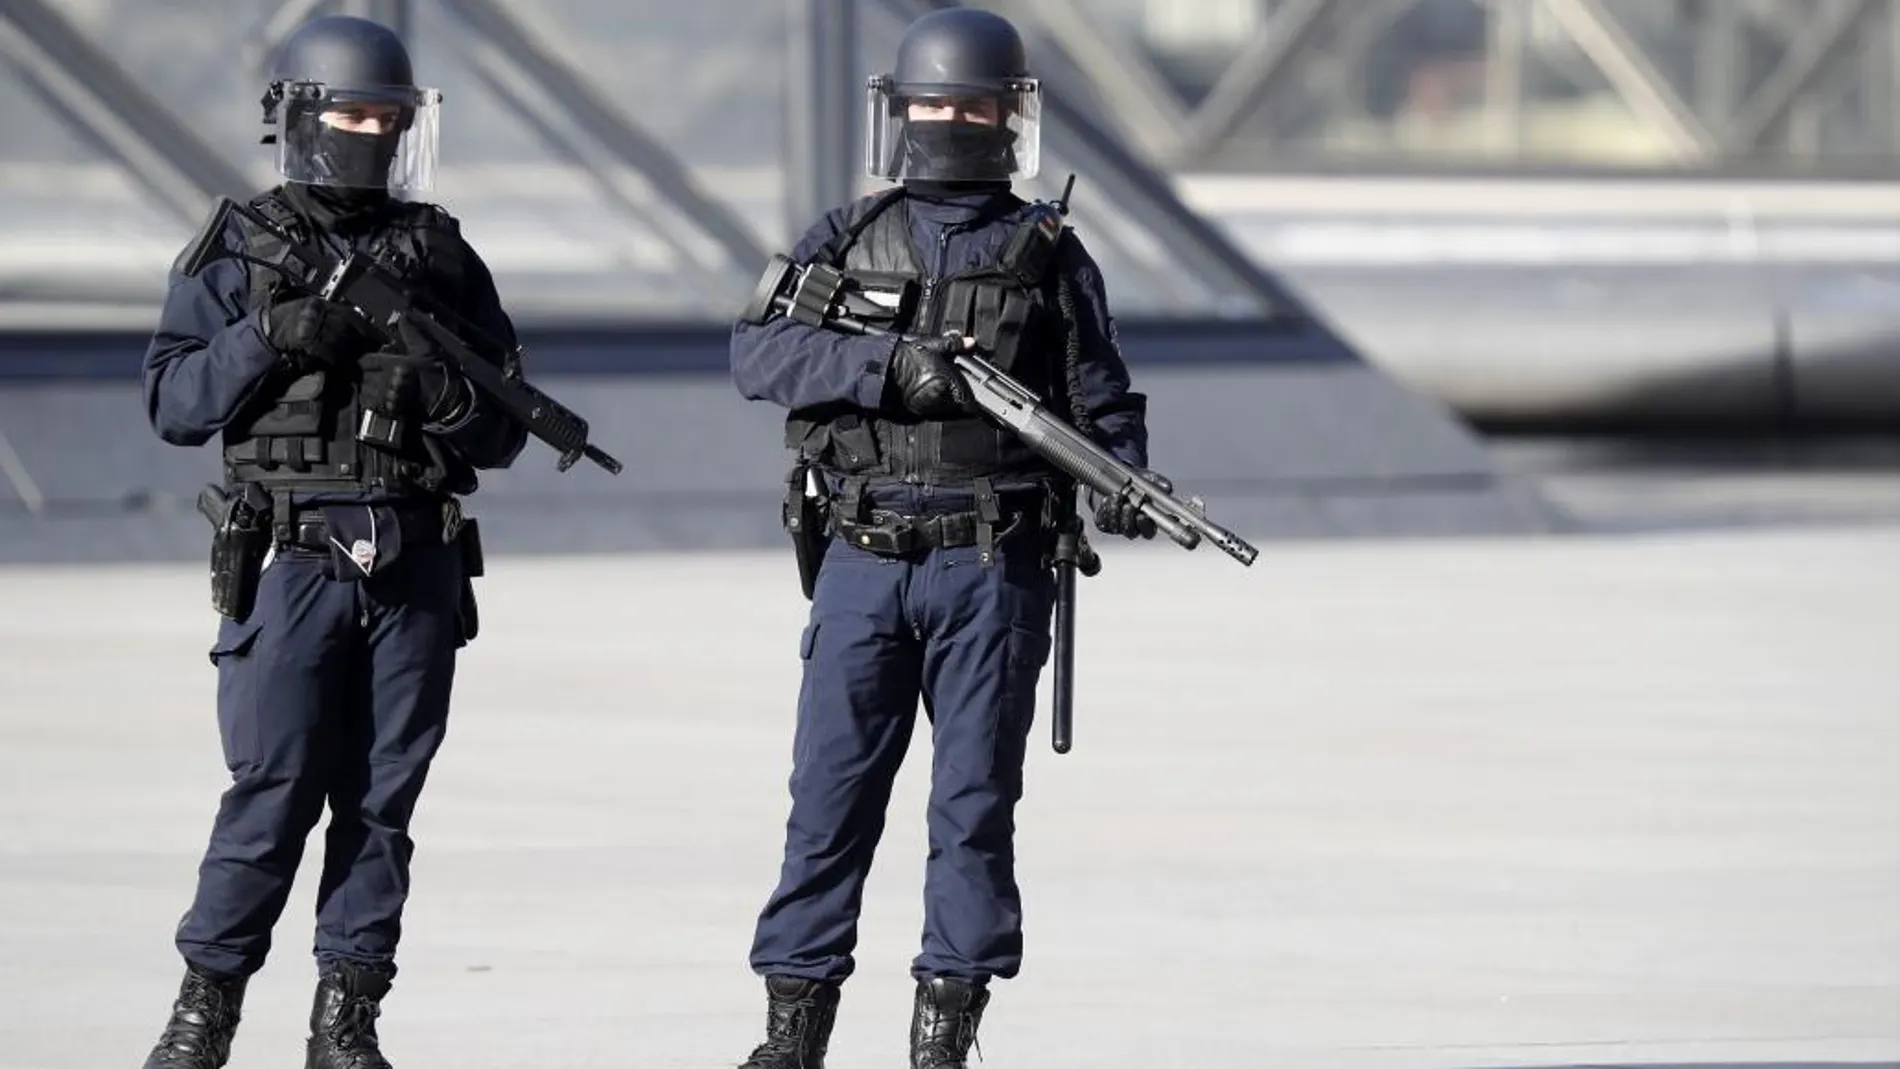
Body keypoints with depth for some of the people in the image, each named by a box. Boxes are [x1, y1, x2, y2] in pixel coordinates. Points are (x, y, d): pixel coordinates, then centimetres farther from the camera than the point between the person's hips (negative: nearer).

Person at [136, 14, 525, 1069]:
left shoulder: (444, 257, 13)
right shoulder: (237, 251, 6)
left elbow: (508, 427, 14)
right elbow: (172, 400, 0)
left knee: (381, 800, 3)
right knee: (272, 794, -7)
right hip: (293, 559, -3)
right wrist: (272, 339, -14)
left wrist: (458, 404, -8)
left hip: (416, 572, 3)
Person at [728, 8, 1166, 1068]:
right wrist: (889, 364, -18)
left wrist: (1120, 480, -17)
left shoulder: (1050, 255, 6)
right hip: (863, 564, 1)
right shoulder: (846, 240, 8)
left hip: (992, 570, -1)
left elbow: (1102, 399, 5)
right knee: (830, 795, 2)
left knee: (974, 802, 0)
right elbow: (758, 352, -4)